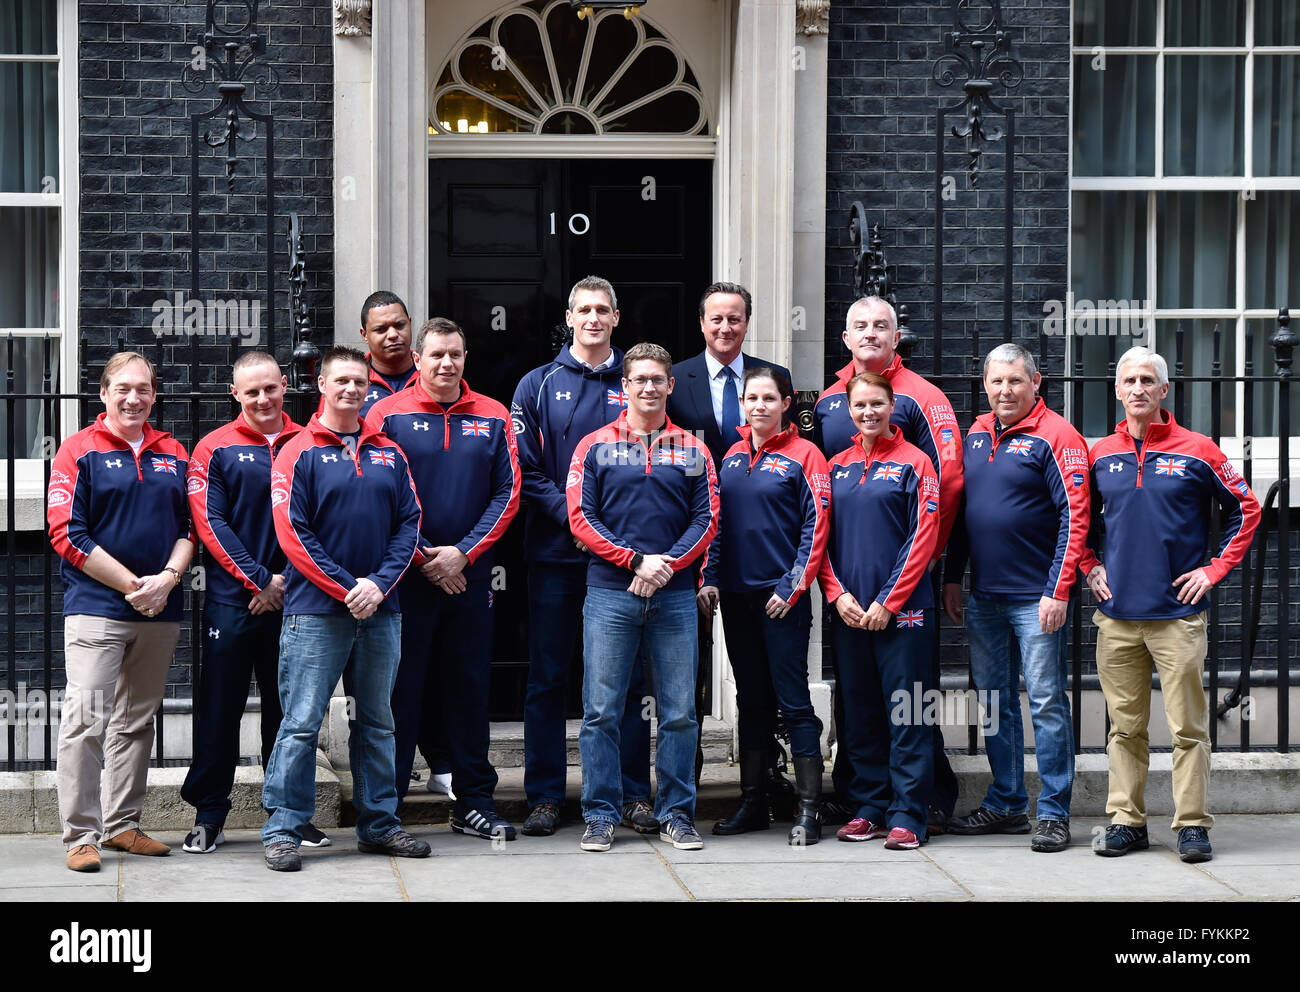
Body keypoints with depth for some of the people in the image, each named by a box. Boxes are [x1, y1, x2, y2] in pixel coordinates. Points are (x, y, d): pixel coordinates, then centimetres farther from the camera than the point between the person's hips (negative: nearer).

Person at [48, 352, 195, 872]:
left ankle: (122, 825, 20)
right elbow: (67, 535, -8)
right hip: (95, 608, -5)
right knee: (86, 720, -10)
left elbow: (190, 526, 13)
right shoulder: (80, 450, -2)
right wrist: (132, 584, -12)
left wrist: (167, 578, -7)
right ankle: (80, 834, -5)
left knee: (137, 721, 11)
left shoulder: (173, 454, 12)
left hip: (160, 612, 5)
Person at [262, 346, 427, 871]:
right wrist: (346, 589, -14)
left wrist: (379, 584, -8)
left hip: (380, 611, 5)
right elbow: (292, 532, -9)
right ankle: (282, 829, 0)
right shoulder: (299, 453, -2)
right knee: (301, 723, -5)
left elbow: (409, 523, 7)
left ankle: (379, 824, 20)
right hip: (316, 611, -5)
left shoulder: (389, 453, 12)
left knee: (377, 722, 12)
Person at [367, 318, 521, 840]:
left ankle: (474, 802, 16)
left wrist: (463, 552, -8)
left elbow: (507, 493, 3)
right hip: (405, 576, -3)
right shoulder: (388, 414, -1)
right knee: (400, 686, 0)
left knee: (470, 685, 8)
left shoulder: (492, 417, 7)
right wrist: (421, 557, -9)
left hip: (470, 575, 3)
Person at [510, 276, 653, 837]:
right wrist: (570, 516, -12)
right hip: (554, 553, 0)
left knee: (626, 677, 3)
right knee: (547, 679, 3)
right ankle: (544, 796, 9)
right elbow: (523, 468, 1)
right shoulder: (539, 386, 6)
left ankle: (633, 794, 10)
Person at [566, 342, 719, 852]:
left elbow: (706, 519, 6)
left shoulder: (692, 450, 11)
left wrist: (667, 564, -10)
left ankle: (676, 814, 12)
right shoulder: (596, 446, 6)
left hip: (675, 596, 2)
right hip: (610, 594, -1)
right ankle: (601, 815, 7)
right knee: (602, 711, -1)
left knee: (679, 713, 3)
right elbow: (580, 517, -1)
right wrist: (635, 560, -11)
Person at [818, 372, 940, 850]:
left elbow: (922, 538, -7)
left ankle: (906, 816, 0)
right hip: (848, 609, 5)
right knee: (859, 712, 8)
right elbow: (823, 537, 11)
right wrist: (837, 593, -3)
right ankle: (869, 808, 17)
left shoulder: (914, 462, -1)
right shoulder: (838, 467, 12)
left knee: (905, 712, -4)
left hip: (902, 608, -4)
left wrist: (888, 601, -11)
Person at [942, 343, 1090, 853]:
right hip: (983, 596, 7)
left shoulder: (1055, 436, -8)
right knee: (994, 701, 12)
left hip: (1036, 597, -7)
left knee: (1046, 702, -3)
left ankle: (1054, 812, 2)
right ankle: (1006, 804, 22)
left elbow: (1074, 517, -13)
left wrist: (1058, 590, -18)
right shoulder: (976, 435, 12)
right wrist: (952, 577, 15)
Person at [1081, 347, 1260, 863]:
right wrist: (1091, 566, 11)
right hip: (1116, 614, 3)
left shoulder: (1196, 450, 1)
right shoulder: (1100, 455, 9)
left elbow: (1246, 510, 7)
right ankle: (1126, 820, 14)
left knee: (1188, 725, -2)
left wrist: (1215, 570, 1)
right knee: (1125, 726, 7)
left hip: (1178, 612, -2)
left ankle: (1192, 823, 4)